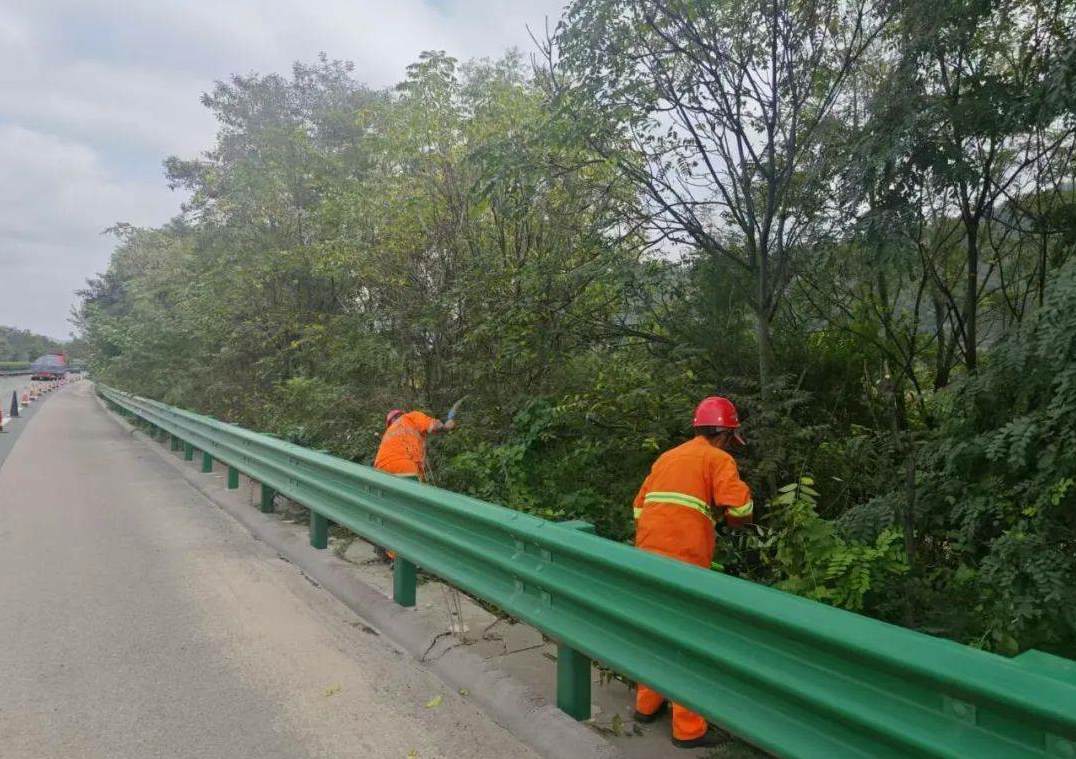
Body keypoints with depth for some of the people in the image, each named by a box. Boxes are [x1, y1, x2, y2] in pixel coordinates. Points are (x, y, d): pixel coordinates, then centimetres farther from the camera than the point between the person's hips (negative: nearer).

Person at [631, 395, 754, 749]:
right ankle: (689, 728, 11)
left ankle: (647, 704, 33)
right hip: (682, 560, -7)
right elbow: (740, 508, -12)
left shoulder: (667, 456, 20)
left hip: (648, 554, 7)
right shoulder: (717, 458, 0)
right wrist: (735, 519, 10)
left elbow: (639, 507, 19)